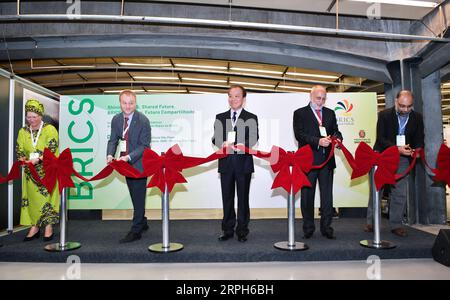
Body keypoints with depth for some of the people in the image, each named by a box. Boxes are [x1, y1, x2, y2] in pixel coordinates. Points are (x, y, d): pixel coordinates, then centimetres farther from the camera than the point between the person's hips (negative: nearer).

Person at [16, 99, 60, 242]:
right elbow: (19, 151, 5)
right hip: (31, 171, 4)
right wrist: (24, 160, -16)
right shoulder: (23, 131, 7)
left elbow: (52, 150, -14)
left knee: (47, 197, -3)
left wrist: (38, 159, -26)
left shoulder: (50, 129, -7)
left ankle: (48, 227, 6)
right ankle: (34, 227, 13)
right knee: (32, 198, 5)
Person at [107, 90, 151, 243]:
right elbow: (113, 140, 6)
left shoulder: (143, 120, -16)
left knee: (138, 197, -1)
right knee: (135, 195, 19)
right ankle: (142, 222, 37)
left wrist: (129, 157, -27)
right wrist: (110, 154, -14)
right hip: (125, 163, 6)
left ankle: (136, 231, 8)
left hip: (139, 163, -6)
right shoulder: (116, 119, 2)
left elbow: (144, 145, -17)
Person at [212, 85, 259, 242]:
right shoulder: (220, 117, 12)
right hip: (226, 163, 2)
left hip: (243, 163, -2)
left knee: (243, 198, 5)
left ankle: (242, 231, 17)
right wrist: (223, 144, -16)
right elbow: (215, 138, 6)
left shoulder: (251, 118, 5)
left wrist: (243, 144, -26)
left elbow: (254, 138, -6)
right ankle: (227, 230, 20)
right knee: (227, 198, 8)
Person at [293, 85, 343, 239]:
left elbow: (335, 131, 12)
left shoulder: (330, 113, 16)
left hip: (327, 160, 4)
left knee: (327, 195, 6)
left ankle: (326, 227, 15)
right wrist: (318, 141, -22)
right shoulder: (300, 113, 1)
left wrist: (337, 138, -12)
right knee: (307, 195, 5)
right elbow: (299, 135, -10)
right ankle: (308, 228, 16)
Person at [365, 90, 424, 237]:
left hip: (403, 159, 2)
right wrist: (396, 148, -29)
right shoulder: (384, 115, -9)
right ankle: (371, 222, 13)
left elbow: (419, 139, 6)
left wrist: (417, 150, -17)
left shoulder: (417, 118, 0)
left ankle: (396, 224, 14)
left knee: (400, 192, 3)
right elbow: (380, 138, -14)